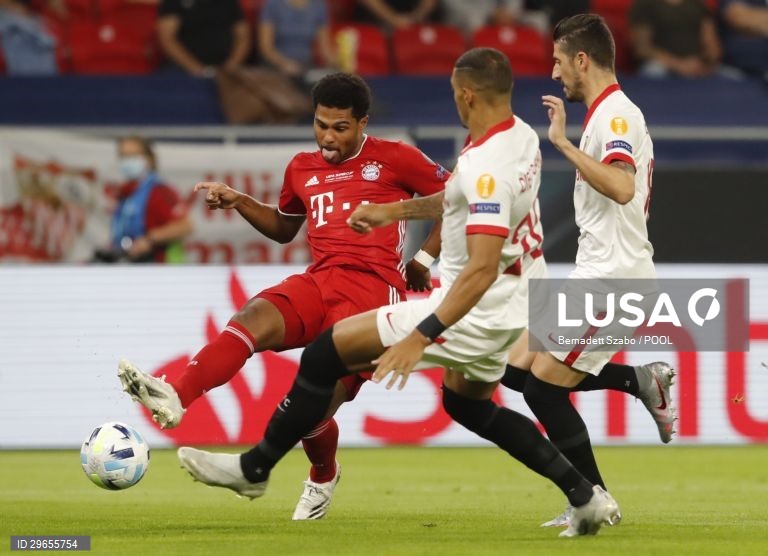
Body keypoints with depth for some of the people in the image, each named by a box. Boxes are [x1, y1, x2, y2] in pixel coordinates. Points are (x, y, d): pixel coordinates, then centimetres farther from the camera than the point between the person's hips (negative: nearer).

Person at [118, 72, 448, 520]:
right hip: (318, 282, 5)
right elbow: (284, 228, 36)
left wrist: (423, 259, 6)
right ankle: (175, 398, -49)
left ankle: (323, 477, 20)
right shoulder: (302, 169, 19)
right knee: (252, 319, -29)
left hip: (374, 289, -5)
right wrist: (239, 202, 19)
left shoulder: (395, 159, 4)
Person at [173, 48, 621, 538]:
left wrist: (421, 337, -35)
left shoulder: (486, 165, -26)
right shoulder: (523, 137, 2)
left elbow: (482, 268, -33)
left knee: (328, 352, -5)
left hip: (475, 311, -9)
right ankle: (585, 496, 25)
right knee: (468, 405, 31)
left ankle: (253, 469, 4)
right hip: (513, 308, 9)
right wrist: (394, 211, 22)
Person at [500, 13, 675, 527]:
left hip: (611, 280, -10)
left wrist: (564, 143, -31)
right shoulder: (611, 113, 16)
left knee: (543, 388, -7)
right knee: (517, 368, 7)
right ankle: (642, 382, 9)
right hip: (595, 275, 10)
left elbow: (622, 187, -34)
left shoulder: (616, 114, -16)